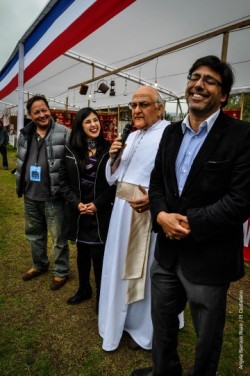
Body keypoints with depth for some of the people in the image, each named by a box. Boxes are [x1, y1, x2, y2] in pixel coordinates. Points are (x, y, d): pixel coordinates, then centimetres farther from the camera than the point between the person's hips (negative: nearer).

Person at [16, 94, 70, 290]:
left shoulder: (64, 134, -12)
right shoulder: (24, 135, 8)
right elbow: (20, 163, 18)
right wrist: (19, 186, 17)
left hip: (53, 197, -6)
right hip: (30, 196, 7)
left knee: (58, 237, 6)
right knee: (34, 233, 22)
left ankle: (61, 272, 27)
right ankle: (39, 265, 44)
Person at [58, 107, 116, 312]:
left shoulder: (109, 149, -5)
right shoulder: (71, 150, 3)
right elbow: (63, 180, 3)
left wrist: (98, 204, -13)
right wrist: (76, 202, -9)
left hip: (101, 213, -3)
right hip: (78, 211, 3)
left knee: (99, 255, 1)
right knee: (82, 252, 18)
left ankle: (101, 295, 24)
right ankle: (84, 289, 40)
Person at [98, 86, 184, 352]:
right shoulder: (131, 136, 13)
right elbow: (115, 177, 14)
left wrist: (155, 197, -29)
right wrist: (114, 158, -3)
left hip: (149, 212, -8)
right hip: (123, 209, 8)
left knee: (146, 269, 9)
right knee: (122, 264, 20)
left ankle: (144, 328, 34)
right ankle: (121, 318, 45)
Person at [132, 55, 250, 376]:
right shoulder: (171, 132, 7)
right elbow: (156, 181, 7)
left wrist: (190, 224, -20)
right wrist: (161, 215, -12)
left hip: (208, 258, -5)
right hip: (167, 251, 6)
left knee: (207, 335, 20)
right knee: (162, 322, 26)